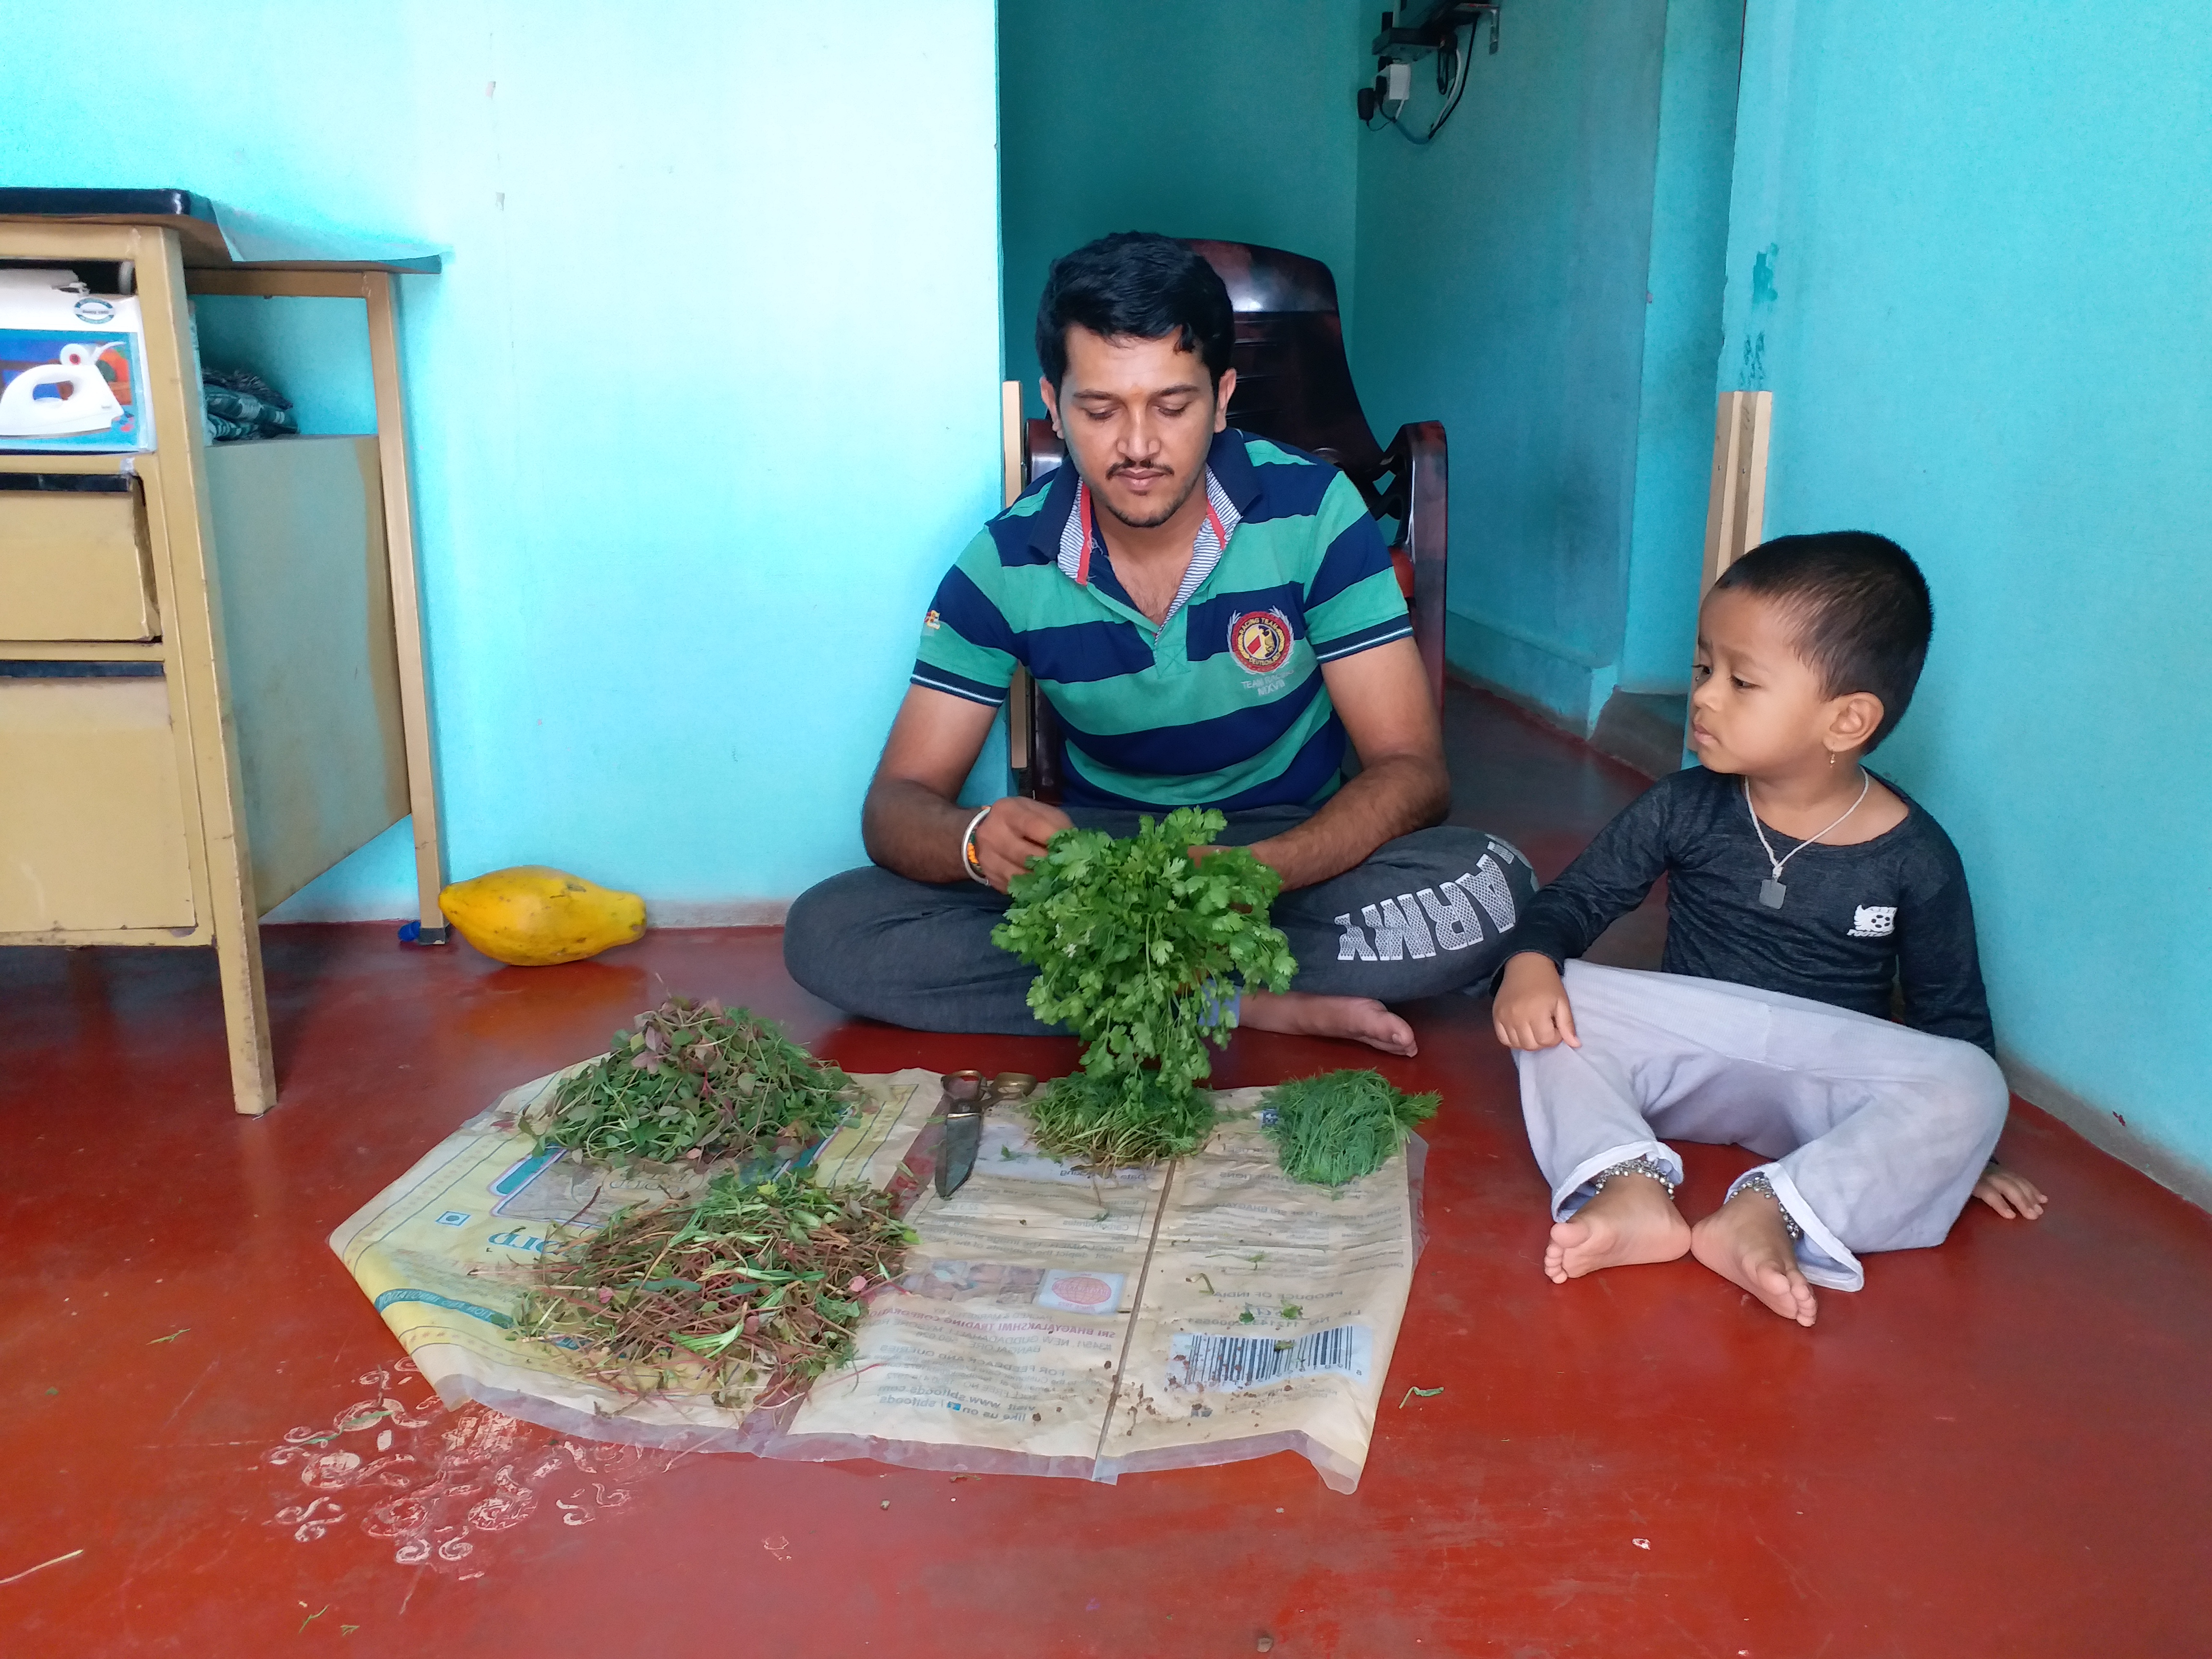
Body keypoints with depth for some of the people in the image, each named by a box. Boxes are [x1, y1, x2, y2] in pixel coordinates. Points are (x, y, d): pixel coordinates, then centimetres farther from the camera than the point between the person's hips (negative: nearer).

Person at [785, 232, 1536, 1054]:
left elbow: (1410, 770, -16)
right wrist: (978, 838, -35)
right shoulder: (1006, 563, -9)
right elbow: (897, 806, -9)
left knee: (1487, 886, -32)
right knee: (825, 931, -21)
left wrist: (1258, 873, -37)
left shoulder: (1311, 510, -14)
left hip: (1299, 849, -1)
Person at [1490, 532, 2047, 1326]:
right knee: (1552, 1005, -21)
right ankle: (1629, 1184, -40)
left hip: (1828, 1089, -1)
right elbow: (1579, 895, 0)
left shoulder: (1915, 858, -7)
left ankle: (1773, 1210, -40)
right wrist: (1532, 959, -22)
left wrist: (1959, 1147, 5)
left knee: (1970, 1086, -28)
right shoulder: (1684, 809, -4)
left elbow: (1952, 1013, 4)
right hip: (1685, 1060, 1)